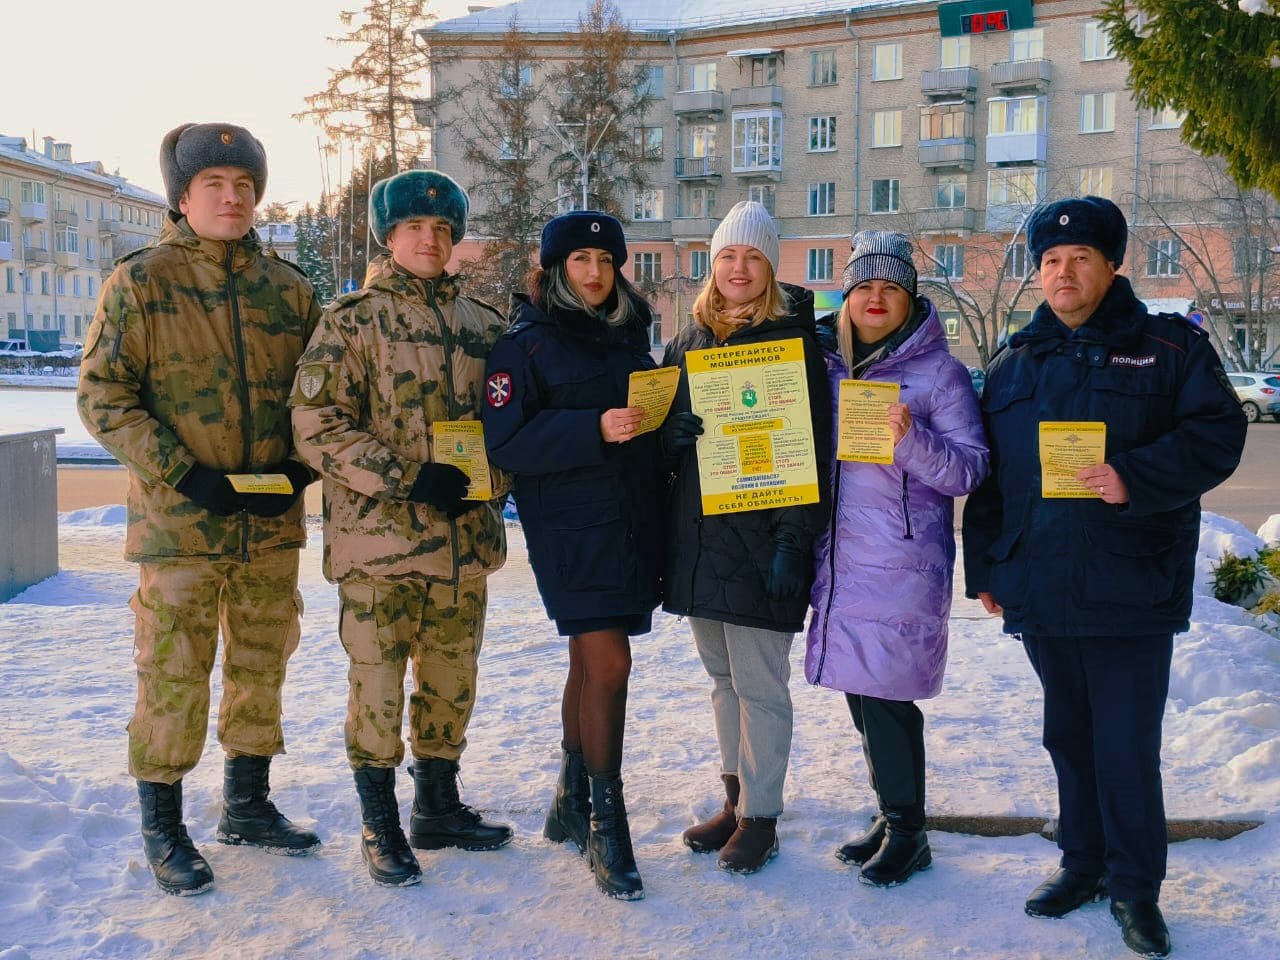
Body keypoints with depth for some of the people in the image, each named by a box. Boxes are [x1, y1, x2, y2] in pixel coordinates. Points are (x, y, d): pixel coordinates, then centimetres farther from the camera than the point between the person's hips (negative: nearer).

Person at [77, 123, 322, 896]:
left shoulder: (288, 288, 6)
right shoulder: (140, 281, -4)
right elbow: (103, 397, -7)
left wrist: (300, 467, -4)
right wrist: (182, 474, -16)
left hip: (272, 522, 4)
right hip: (180, 519, -4)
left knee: (262, 666, 15)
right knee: (174, 677, 1)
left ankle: (248, 803, 32)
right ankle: (163, 828, 18)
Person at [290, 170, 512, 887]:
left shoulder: (483, 324, 12)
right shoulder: (353, 320, -3)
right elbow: (316, 423, -11)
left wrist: (491, 479, 0)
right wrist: (408, 479, -18)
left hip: (465, 537, 5)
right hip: (379, 535, -4)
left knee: (453, 679, 13)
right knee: (378, 683, 1)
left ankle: (439, 806, 31)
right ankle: (380, 824, 18)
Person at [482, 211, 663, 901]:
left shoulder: (629, 333, 15)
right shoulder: (526, 343, -4)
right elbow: (506, 441, -13)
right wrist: (594, 429, -23)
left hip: (633, 519, 6)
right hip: (571, 525, -6)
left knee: (590, 663, 14)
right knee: (608, 664, -12)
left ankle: (572, 803, 29)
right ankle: (606, 825, 2)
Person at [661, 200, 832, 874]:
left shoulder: (794, 342, -3)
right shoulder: (687, 343, 13)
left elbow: (811, 449, -9)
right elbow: (662, 431, 17)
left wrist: (794, 539, -16)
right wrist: (674, 435, -8)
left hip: (760, 537, -6)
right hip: (696, 537, 6)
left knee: (758, 682, -2)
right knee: (722, 675, 15)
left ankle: (759, 817, 11)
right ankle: (735, 799, 28)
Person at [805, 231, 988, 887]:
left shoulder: (940, 372, -4)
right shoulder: (827, 366, 11)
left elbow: (969, 470, -9)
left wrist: (911, 439, -24)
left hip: (904, 561, -5)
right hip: (839, 557, 6)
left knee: (885, 693, -5)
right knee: (860, 692, 11)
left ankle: (906, 831, 12)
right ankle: (892, 816, 27)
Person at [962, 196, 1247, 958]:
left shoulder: (1169, 348, 1)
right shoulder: (1015, 364, 12)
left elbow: (1218, 435, -8)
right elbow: (986, 478, 14)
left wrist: (1135, 478, -22)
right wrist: (984, 568, 11)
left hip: (1130, 590, -4)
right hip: (1039, 588, 4)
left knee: (1127, 744, 1)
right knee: (1068, 735, 15)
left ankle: (1135, 886, 16)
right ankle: (1085, 862, 30)